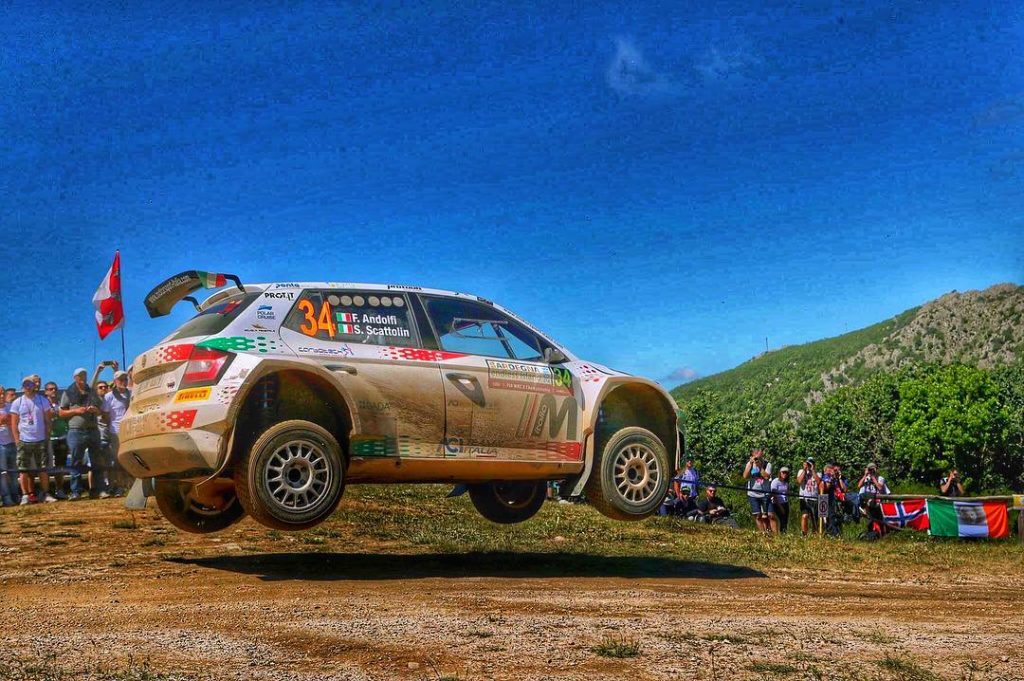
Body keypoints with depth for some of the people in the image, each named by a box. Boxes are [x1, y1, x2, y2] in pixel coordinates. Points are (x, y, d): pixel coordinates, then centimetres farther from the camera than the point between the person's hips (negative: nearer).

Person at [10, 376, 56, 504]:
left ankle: (46, 494, 5)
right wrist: (17, 441, -4)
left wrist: (47, 438, 0)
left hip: (41, 440, 1)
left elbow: (47, 421, 7)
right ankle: (25, 495, 4)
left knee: (43, 469, 1)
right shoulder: (17, 403, 3)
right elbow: (14, 424, 3)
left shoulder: (42, 401, 5)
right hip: (24, 441, 0)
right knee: (24, 470, 0)